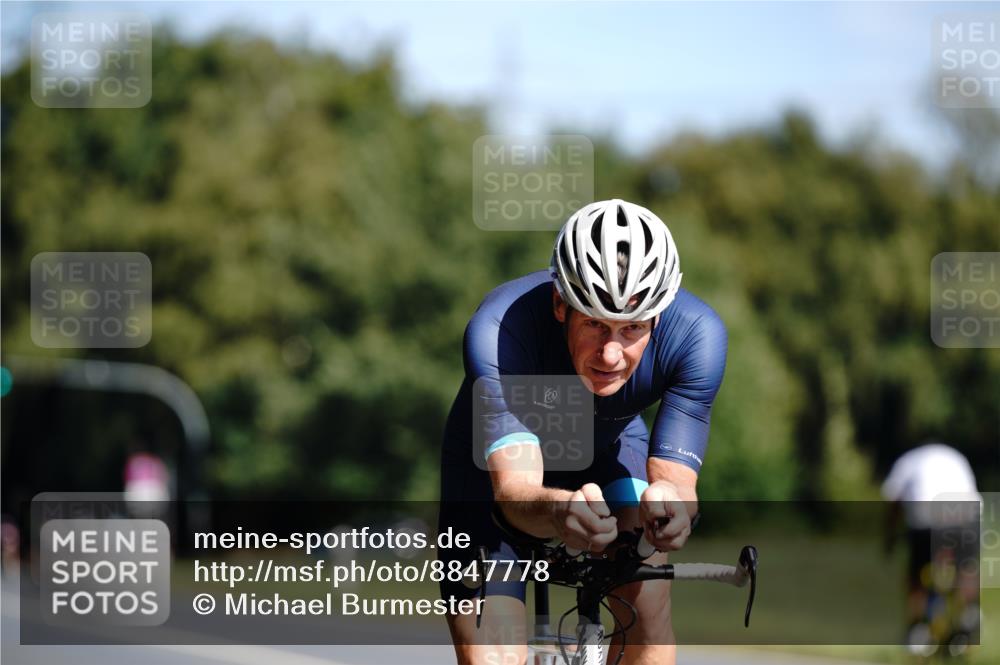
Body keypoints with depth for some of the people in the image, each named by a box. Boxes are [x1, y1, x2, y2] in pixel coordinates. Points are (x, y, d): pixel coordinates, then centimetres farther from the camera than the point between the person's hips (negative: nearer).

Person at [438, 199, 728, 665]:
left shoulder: (695, 334, -31)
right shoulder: (498, 330, -39)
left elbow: (677, 481, -32)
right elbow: (514, 489, -45)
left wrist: (668, 502, -57)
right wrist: (558, 510, -68)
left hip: (608, 452, 2)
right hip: (501, 460, -2)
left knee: (647, 598, -26)